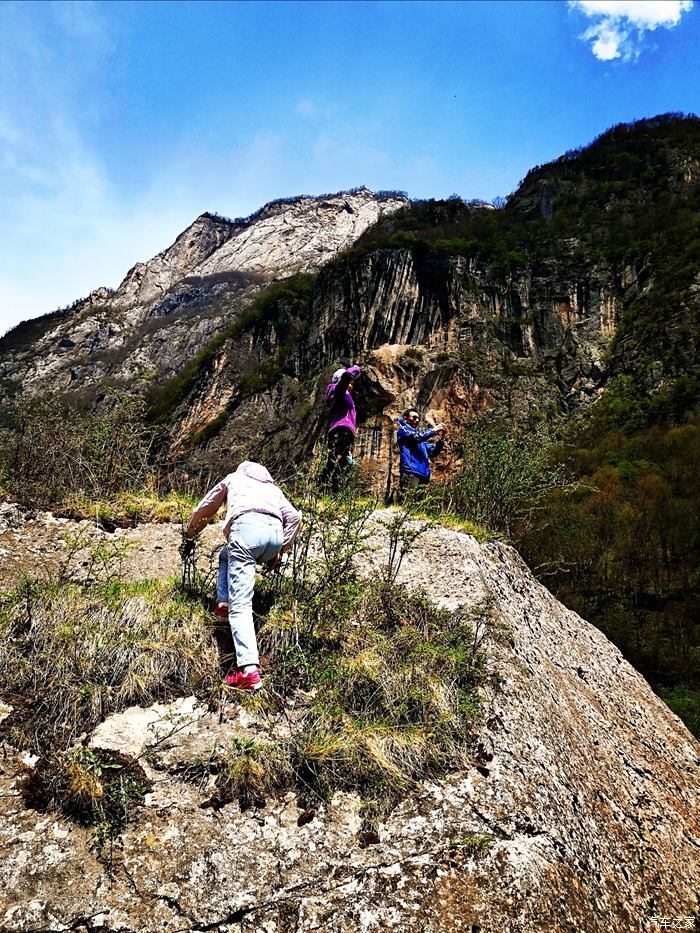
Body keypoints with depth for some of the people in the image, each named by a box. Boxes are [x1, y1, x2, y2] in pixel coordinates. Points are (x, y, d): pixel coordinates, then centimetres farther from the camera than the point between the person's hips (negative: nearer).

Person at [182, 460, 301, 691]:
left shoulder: (234, 477, 35)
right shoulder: (272, 487, 38)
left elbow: (203, 510, 39)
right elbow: (294, 517, 20)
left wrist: (189, 537, 53)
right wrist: (281, 550, 23)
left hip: (247, 526, -4)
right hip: (275, 532, 4)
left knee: (240, 604, -9)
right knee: (227, 555, 34)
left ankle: (248, 669, -22)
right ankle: (224, 601, 17)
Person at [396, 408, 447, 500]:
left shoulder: (421, 439, 30)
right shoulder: (402, 429, 10)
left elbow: (432, 452, 22)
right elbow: (417, 437, -8)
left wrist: (441, 438, 9)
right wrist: (435, 430, 1)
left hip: (423, 475, 7)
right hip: (410, 473, -7)